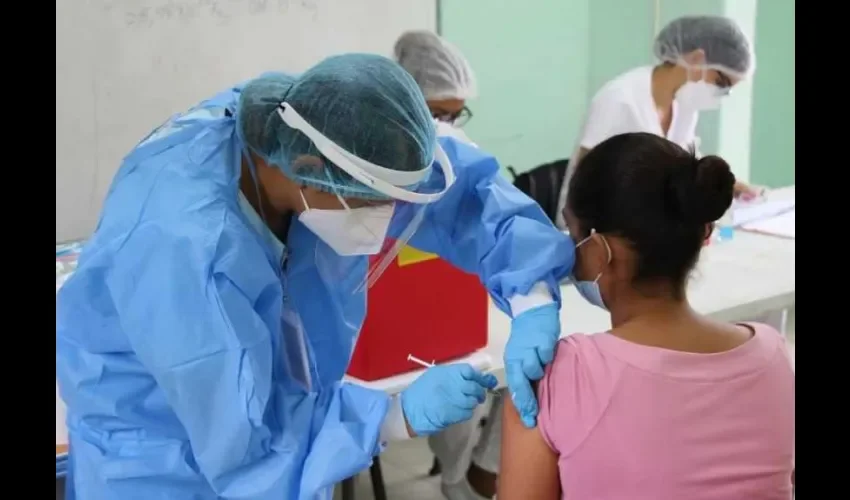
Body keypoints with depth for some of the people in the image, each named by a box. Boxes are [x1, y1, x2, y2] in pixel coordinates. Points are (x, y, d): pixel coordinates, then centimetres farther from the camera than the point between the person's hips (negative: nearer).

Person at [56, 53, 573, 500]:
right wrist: (404, 415, -30)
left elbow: (463, 183, -12)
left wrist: (531, 299, -25)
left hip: (280, 413, 6)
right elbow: (245, 439, -31)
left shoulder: (313, 130, -20)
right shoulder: (188, 247, -38)